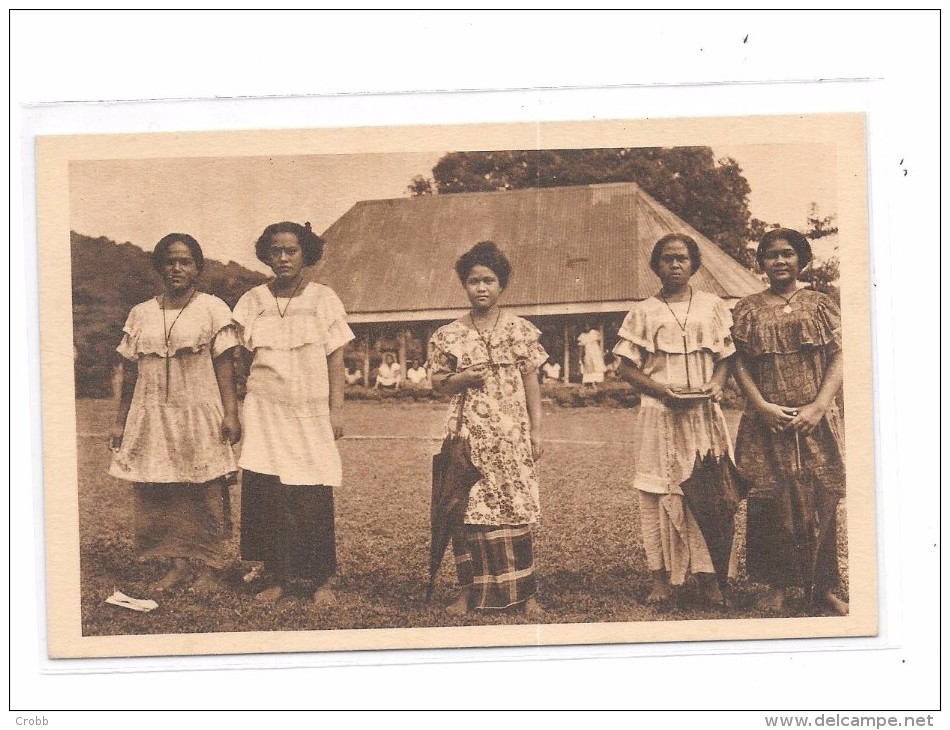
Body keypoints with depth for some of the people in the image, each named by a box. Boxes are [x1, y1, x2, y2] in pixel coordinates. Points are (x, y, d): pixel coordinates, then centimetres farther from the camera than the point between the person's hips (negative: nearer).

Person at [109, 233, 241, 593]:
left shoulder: (213, 309, 2)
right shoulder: (140, 314, 11)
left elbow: (224, 365, -2)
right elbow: (129, 372, 13)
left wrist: (230, 413, -10)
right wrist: (120, 421, 11)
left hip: (200, 417, -3)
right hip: (152, 417, 3)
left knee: (206, 494, -2)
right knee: (157, 494, 2)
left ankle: (210, 565, 7)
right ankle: (179, 563, 11)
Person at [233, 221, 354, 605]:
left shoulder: (323, 298, 5)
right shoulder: (252, 301, 8)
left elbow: (335, 360, 4)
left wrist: (336, 409, -1)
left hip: (311, 412, -1)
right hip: (265, 411, 1)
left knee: (314, 498, -4)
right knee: (266, 493, -6)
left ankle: (321, 580, 5)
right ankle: (275, 577, 5)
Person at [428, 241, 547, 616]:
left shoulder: (519, 329, 4)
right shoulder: (449, 335, 5)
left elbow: (531, 381, 5)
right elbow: (437, 382, 10)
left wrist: (536, 429, 1)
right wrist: (462, 379, -11)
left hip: (512, 433, -1)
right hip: (468, 433, 1)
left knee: (515, 510, 0)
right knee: (467, 511, 0)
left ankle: (525, 591, 7)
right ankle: (470, 589, 11)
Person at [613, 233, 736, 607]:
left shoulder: (712, 306, 10)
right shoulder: (643, 312, 5)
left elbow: (726, 356, 12)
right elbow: (625, 367, 3)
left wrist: (716, 384, -8)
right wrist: (662, 389, -12)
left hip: (703, 412, 1)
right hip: (659, 413, -1)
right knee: (658, 493, -1)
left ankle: (708, 576, 2)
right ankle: (661, 578, 5)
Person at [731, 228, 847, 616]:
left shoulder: (820, 304, 8)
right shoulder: (748, 308, 8)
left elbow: (839, 358, 2)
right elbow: (739, 363, 3)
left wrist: (819, 406, -11)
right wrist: (763, 406, -11)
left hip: (816, 421, 0)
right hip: (766, 423, 0)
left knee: (821, 502, 1)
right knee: (770, 504, -1)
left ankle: (824, 587, 11)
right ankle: (777, 586, 11)